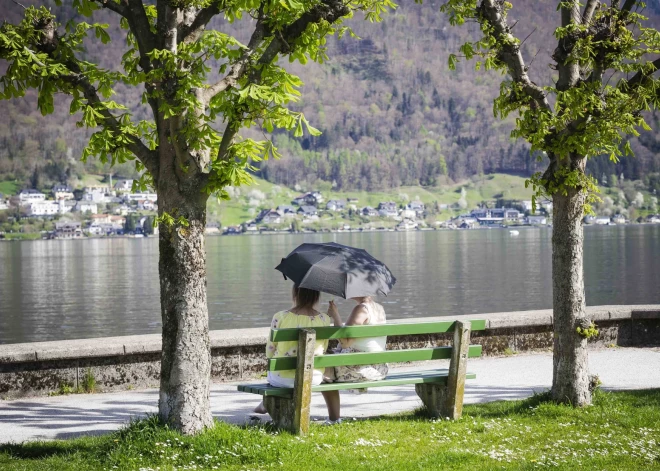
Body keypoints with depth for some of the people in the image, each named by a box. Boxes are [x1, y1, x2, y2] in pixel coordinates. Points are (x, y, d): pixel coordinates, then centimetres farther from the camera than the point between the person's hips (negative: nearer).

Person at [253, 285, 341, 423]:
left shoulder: (280, 317, -14)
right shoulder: (325, 320, -8)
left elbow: (270, 351, -4)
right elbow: (323, 350, 5)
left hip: (282, 378, -1)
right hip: (313, 378, 1)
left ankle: (265, 404, 57)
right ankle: (334, 418, 42)